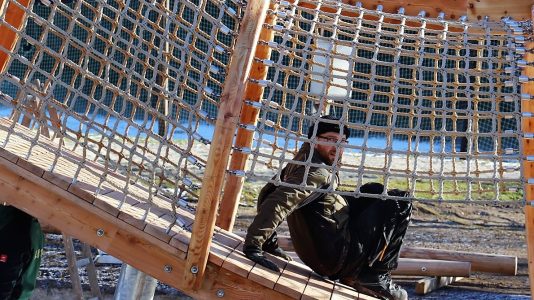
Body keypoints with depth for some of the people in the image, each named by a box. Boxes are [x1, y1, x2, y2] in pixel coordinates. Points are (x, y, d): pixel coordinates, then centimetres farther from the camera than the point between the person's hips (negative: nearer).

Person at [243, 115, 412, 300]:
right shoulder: (319, 171, -19)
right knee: (400, 201, -2)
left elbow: (267, 193, 10)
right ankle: (375, 277, 0)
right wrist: (253, 244, -34)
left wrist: (269, 241, 10)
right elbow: (280, 201, -32)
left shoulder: (300, 162, 6)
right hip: (337, 260, -9)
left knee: (375, 191, 22)